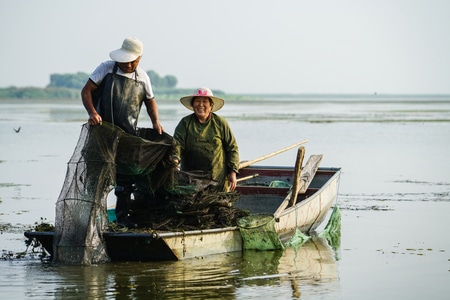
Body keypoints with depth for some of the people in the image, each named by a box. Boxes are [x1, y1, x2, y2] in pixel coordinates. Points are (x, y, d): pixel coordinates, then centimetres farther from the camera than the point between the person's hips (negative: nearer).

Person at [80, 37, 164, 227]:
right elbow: (86, 91, -6)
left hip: (128, 135, 3)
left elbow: (150, 101, 21)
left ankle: (122, 216, 18)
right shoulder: (106, 68, -4)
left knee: (126, 179, 7)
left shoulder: (142, 78, 7)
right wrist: (92, 112, -21)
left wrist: (156, 122, 5)